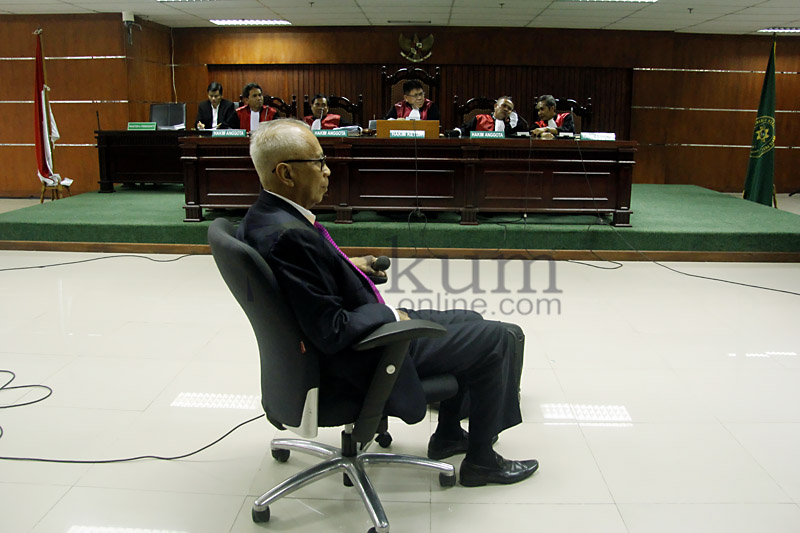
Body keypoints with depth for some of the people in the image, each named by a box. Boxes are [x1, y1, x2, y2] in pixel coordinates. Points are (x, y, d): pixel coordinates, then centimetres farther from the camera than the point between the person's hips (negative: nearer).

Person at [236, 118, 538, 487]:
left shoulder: (263, 216, 0)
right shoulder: (288, 235, -32)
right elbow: (332, 331, -30)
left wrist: (348, 266, 5)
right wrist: (391, 314, -15)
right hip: (358, 362, -10)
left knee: (469, 321, 22)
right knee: (492, 339, 0)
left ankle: (448, 435, 35)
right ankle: (481, 460, 18)